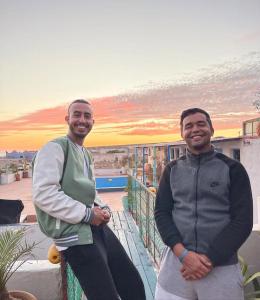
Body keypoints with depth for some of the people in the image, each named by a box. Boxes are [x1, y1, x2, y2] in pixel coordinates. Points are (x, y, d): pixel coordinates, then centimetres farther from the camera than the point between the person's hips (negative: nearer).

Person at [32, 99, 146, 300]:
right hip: (75, 236, -8)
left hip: (98, 229, 9)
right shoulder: (54, 148, -10)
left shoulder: (86, 154, 17)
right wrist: (87, 214, -17)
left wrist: (102, 209, 4)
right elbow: (43, 194, -21)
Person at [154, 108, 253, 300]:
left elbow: (243, 220, -6)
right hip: (176, 261, 2)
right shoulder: (172, 170, 5)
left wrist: (210, 259, -12)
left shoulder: (232, 169, -2)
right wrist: (183, 253, -12)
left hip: (222, 266, -1)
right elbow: (161, 212, 1)